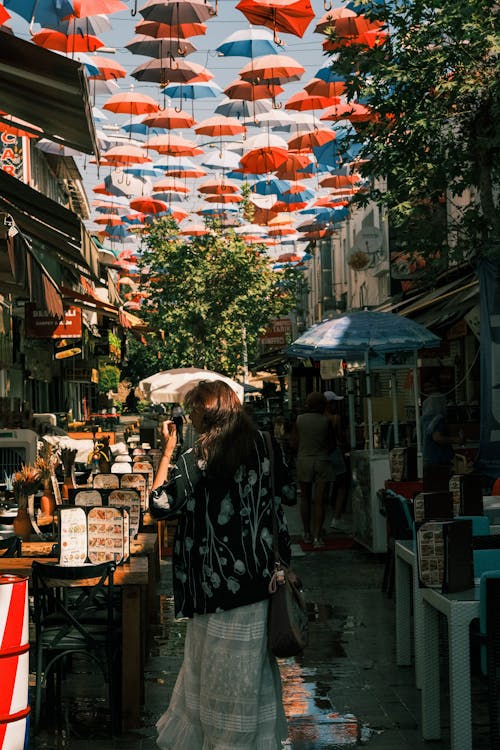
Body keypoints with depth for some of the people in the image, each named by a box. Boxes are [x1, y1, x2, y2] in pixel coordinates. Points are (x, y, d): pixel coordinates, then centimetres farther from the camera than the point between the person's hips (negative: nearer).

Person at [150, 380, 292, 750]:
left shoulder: (198, 457, -16)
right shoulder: (264, 445, 1)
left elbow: (161, 504, -13)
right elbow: (281, 481, 17)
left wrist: (169, 448, -7)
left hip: (220, 580, -5)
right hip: (261, 575, 5)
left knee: (221, 672, 8)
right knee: (257, 665, 18)